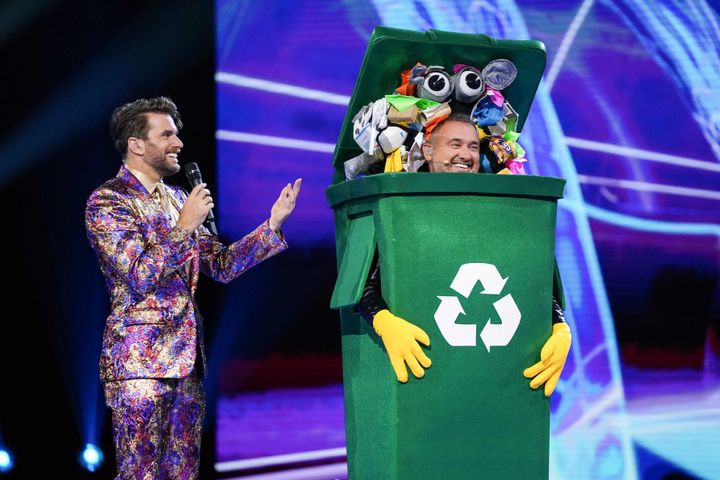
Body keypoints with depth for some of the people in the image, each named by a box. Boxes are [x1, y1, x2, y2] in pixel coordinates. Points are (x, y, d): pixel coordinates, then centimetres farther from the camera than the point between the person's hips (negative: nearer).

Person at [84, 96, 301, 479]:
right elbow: (140, 276, -17)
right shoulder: (107, 201, -7)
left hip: (186, 359, 7)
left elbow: (221, 264, 13)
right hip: (139, 360, -7)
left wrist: (273, 223, 6)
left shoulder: (177, 199, 16)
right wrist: (185, 226, -17)